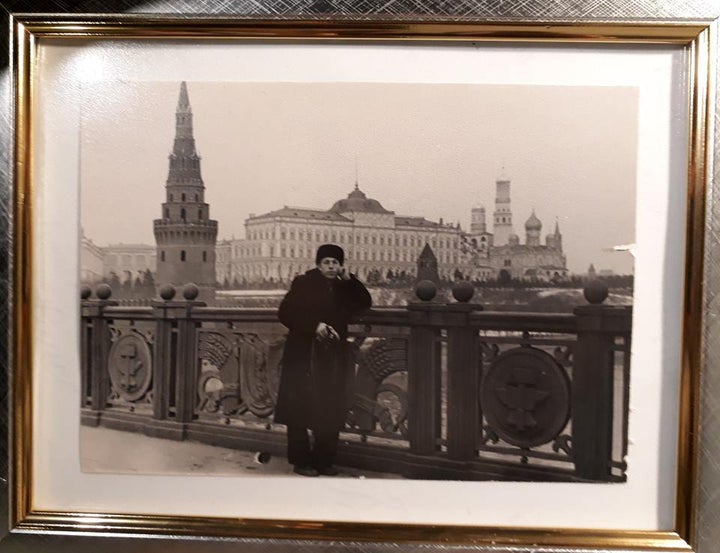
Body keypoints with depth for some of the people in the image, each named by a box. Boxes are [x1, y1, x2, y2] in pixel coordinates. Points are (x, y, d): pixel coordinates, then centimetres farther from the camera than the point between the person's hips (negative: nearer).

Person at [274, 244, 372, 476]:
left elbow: (365, 302, 5)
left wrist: (348, 279, -4)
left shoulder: (343, 288, 13)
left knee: (330, 411, 4)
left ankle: (324, 461, 14)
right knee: (300, 408, -2)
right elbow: (285, 313, -6)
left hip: (333, 358, 4)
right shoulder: (303, 283, 0)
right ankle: (301, 460, 9)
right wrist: (314, 325, -17)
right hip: (304, 356, -4)